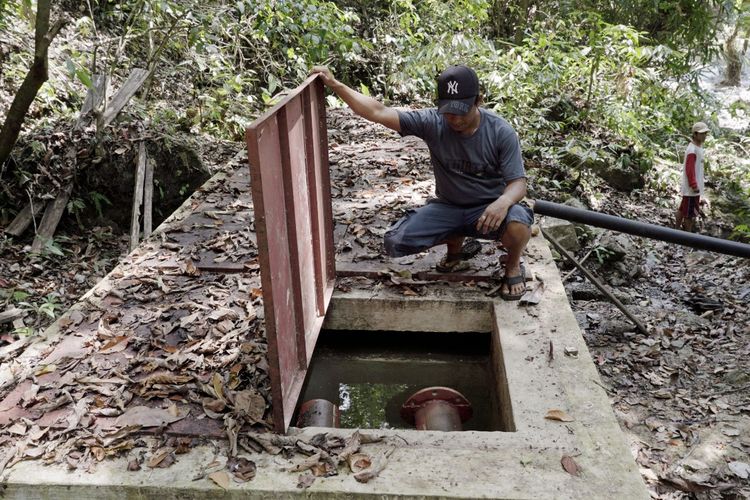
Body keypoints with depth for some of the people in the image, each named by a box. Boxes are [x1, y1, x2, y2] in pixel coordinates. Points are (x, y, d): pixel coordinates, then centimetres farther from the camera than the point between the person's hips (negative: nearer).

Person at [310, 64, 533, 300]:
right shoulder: (432, 122, -14)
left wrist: (503, 201, -41)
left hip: (488, 209, -3)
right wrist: (336, 85, -25)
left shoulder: (502, 133, -16)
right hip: (447, 207, 3)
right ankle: (457, 242, 14)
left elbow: (518, 182, -17)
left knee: (518, 225, -37)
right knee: (395, 243, -16)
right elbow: (378, 112, -17)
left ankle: (513, 267, 2)